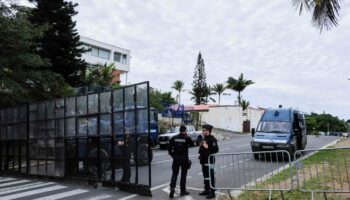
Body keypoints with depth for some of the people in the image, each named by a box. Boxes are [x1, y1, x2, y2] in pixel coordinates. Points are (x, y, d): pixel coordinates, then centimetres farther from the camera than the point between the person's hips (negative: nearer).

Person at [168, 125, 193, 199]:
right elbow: (191, 143, 8)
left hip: (176, 158, 2)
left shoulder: (174, 138, -1)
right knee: (183, 174, 9)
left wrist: (172, 154, 8)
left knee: (174, 174, 9)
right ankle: (182, 191, 16)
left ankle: (172, 188, -9)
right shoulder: (187, 138, -8)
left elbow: (169, 147, -3)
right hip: (184, 158, -2)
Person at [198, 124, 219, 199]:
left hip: (209, 160, -9)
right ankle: (206, 190, 28)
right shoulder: (205, 138, 14)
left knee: (211, 176, -2)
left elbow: (216, 150, -22)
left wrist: (207, 147, -28)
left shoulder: (212, 139, -15)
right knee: (205, 176, 16)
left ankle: (212, 192, 5)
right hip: (204, 160, 9)